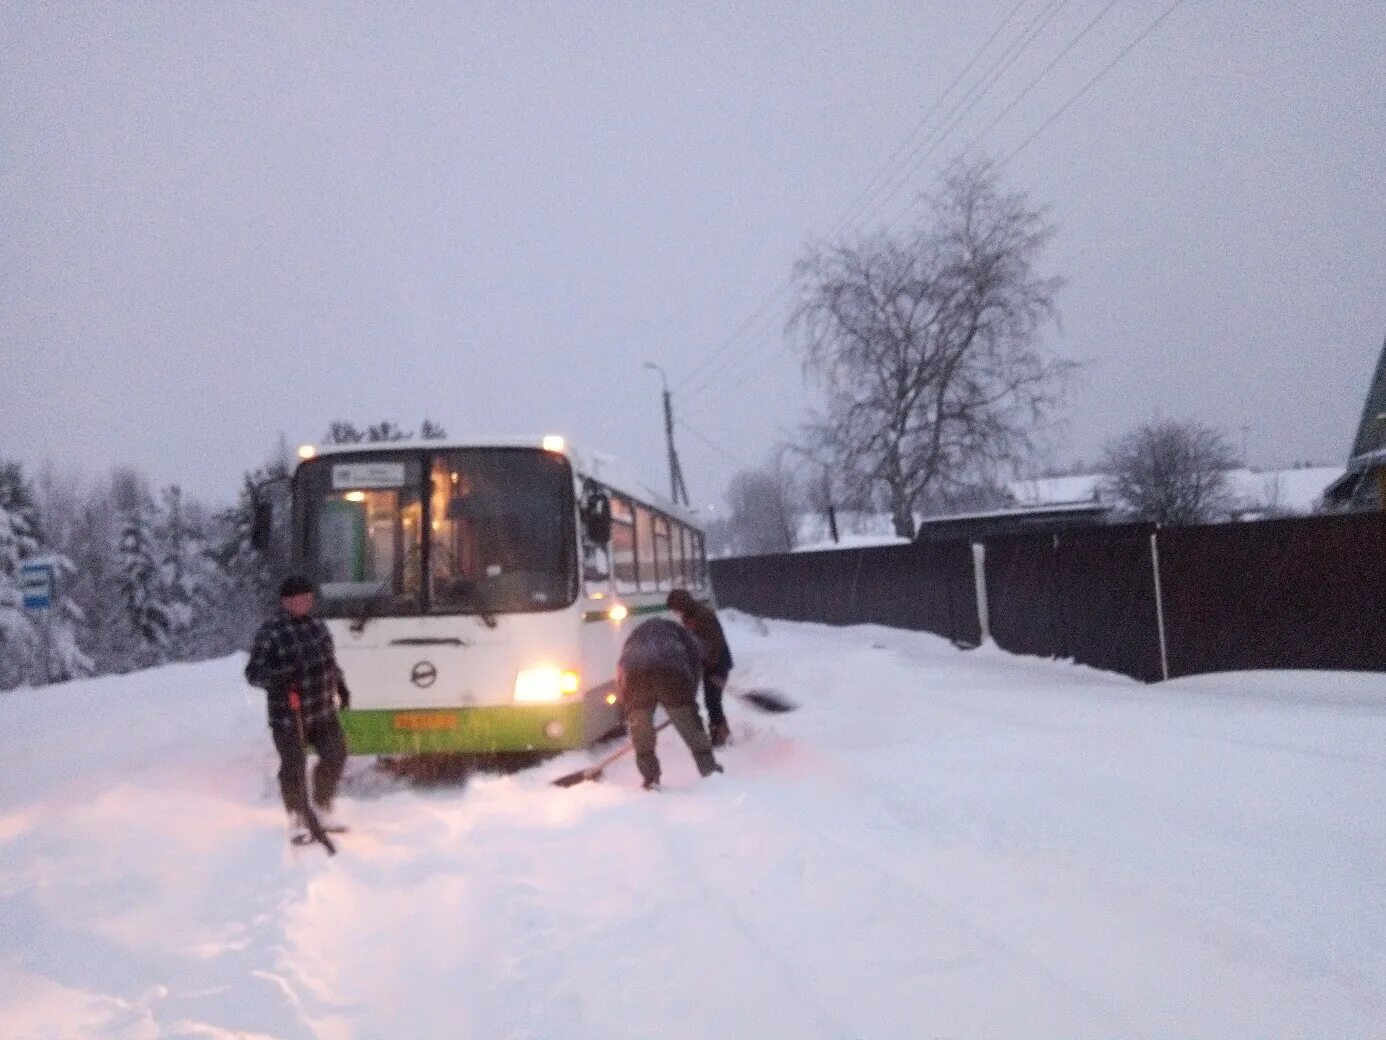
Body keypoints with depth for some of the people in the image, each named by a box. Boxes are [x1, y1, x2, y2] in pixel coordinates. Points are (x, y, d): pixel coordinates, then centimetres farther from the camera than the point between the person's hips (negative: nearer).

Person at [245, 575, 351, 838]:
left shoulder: (316, 626, 7)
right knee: (294, 767, -2)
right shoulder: (270, 633, -14)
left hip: (323, 711, 6)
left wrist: (340, 686, 22)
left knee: (335, 756, 5)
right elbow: (253, 673, -13)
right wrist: (277, 677, -30)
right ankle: (297, 819, 18)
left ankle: (323, 811, 25)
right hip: (288, 717, -6)